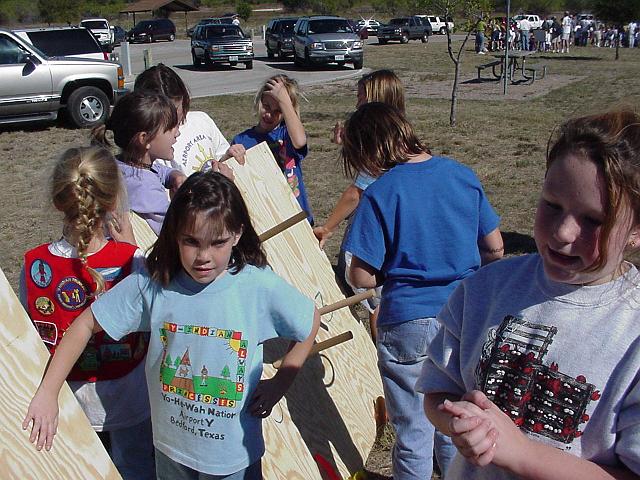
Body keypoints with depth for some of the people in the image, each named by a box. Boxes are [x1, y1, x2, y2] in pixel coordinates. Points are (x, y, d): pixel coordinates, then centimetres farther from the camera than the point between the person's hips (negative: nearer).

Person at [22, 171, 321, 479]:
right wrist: (47, 393, -8)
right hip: (170, 445, 2)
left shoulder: (260, 287, -22)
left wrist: (280, 382, -8)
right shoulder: (152, 283, -17)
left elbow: (310, 320, -5)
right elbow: (86, 324, -7)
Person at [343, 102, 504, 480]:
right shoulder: (463, 176, -1)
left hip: (408, 325, -5)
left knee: (413, 434, 14)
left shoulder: (380, 193, -15)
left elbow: (361, 277, -15)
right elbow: (495, 248, 5)